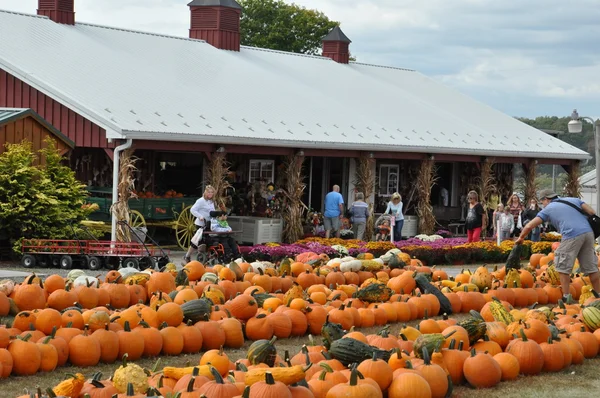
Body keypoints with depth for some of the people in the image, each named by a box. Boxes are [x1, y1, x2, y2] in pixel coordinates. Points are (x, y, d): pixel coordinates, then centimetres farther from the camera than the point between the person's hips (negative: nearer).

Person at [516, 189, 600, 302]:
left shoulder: (548, 209, 13)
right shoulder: (574, 200, 25)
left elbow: (529, 226, 10)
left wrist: (521, 238, 26)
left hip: (572, 236, -5)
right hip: (588, 233, 5)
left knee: (563, 267, 8)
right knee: (591, 267, 15)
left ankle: (566, 297, 6)